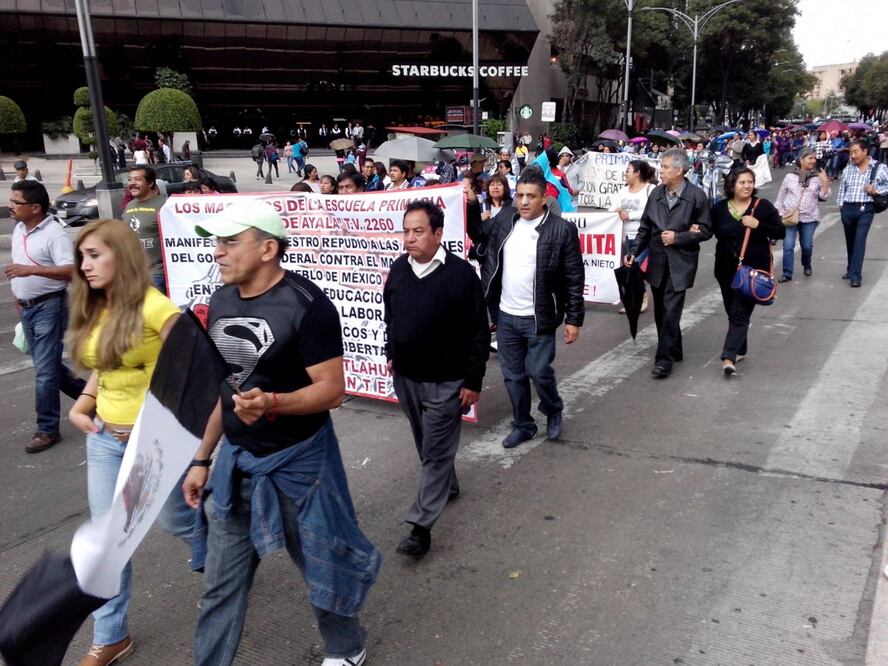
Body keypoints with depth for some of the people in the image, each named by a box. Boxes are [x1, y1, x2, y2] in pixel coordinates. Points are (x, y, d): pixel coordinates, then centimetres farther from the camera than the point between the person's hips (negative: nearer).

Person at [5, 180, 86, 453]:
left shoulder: (54, 233, -16)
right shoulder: (18, 229, 10)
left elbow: (70, 271, -27)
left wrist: (31, 270, -34)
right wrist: (18, 297, 20)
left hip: (48, 307, -9)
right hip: (27, 307, 9)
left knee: (45, 370, -5)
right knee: (47, 364, 15)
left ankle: (47, 429, 4)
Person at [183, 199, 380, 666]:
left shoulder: (306, 305, -20)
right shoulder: (221, 301, 3)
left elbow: (332, 389, -20)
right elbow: (223, 385, 12)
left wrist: (271, 403, -38)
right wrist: (202, 458, 13)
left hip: (297, 461, -6)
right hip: (236, 459, 6)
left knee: (320, 566, 14)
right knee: (220, 582, 14)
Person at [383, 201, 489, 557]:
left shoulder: (461, 273, -16)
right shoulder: (398, 268, 2)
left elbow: (479, 333, -13)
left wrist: (473, 381, -12)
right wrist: (391, 354, 17)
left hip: (445, 381, -6)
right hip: (406, 377, 6)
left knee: (436, 452, -1)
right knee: (426, 445, 21)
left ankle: (421, 526, 4)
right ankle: (448, 487, 45)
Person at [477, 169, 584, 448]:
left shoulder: (562, 230, -10)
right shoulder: (501, 223, 2)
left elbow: (574, 279, -8)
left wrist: (574, 319, -8)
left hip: (539, 318, -4)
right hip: (506, 315, 5)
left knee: (538, 371, -2)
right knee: (512, 375, 12)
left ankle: (553, 411, 29)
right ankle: (522, 425, 30)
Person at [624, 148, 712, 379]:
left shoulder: (696, 196, -7)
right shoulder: (656, 193, 6)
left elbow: (705, 230, -4)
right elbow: (645, 227, 11)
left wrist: (678, 237, -14)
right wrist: (634, 251, 0)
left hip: (680, 263, -5)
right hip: (657, 261, 5)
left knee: (671, 311, -9)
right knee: (661, 311, 13)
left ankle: (664, 358, -3)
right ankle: (674, 351, 30)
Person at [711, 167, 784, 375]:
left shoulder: (763, 206, -4)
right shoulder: (719, 208, 2)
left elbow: (781, 232, -3)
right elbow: (713, 231, 15)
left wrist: (758, 225, -17)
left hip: (753, 268, -3)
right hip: (727, 269, 4)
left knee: (740, 313, -10)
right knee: (732, 312, 14)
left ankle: (729, 357, -16)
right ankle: (739, 349, 33)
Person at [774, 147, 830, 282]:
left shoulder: (818, 177, 3)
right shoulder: (790, 176, 2)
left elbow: (824, 196, -1)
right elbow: (781, 196, 8)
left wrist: (825, 182, -14)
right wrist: (778, 212, 6)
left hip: (809, 218, 1)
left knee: (807, 246, 7)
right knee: (788, 246, -7)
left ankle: (807, 265, 35)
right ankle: (787, 273, 0)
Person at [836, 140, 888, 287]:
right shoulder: (848, 169, 10)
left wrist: (876, 190, -12)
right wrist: (840, 204, 9)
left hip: (865, 209, -4)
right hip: (847, 209, 4)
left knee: (860, 240, -12)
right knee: (850, 241, 13)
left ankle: (855, 275, -12)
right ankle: (851, 270, 28)